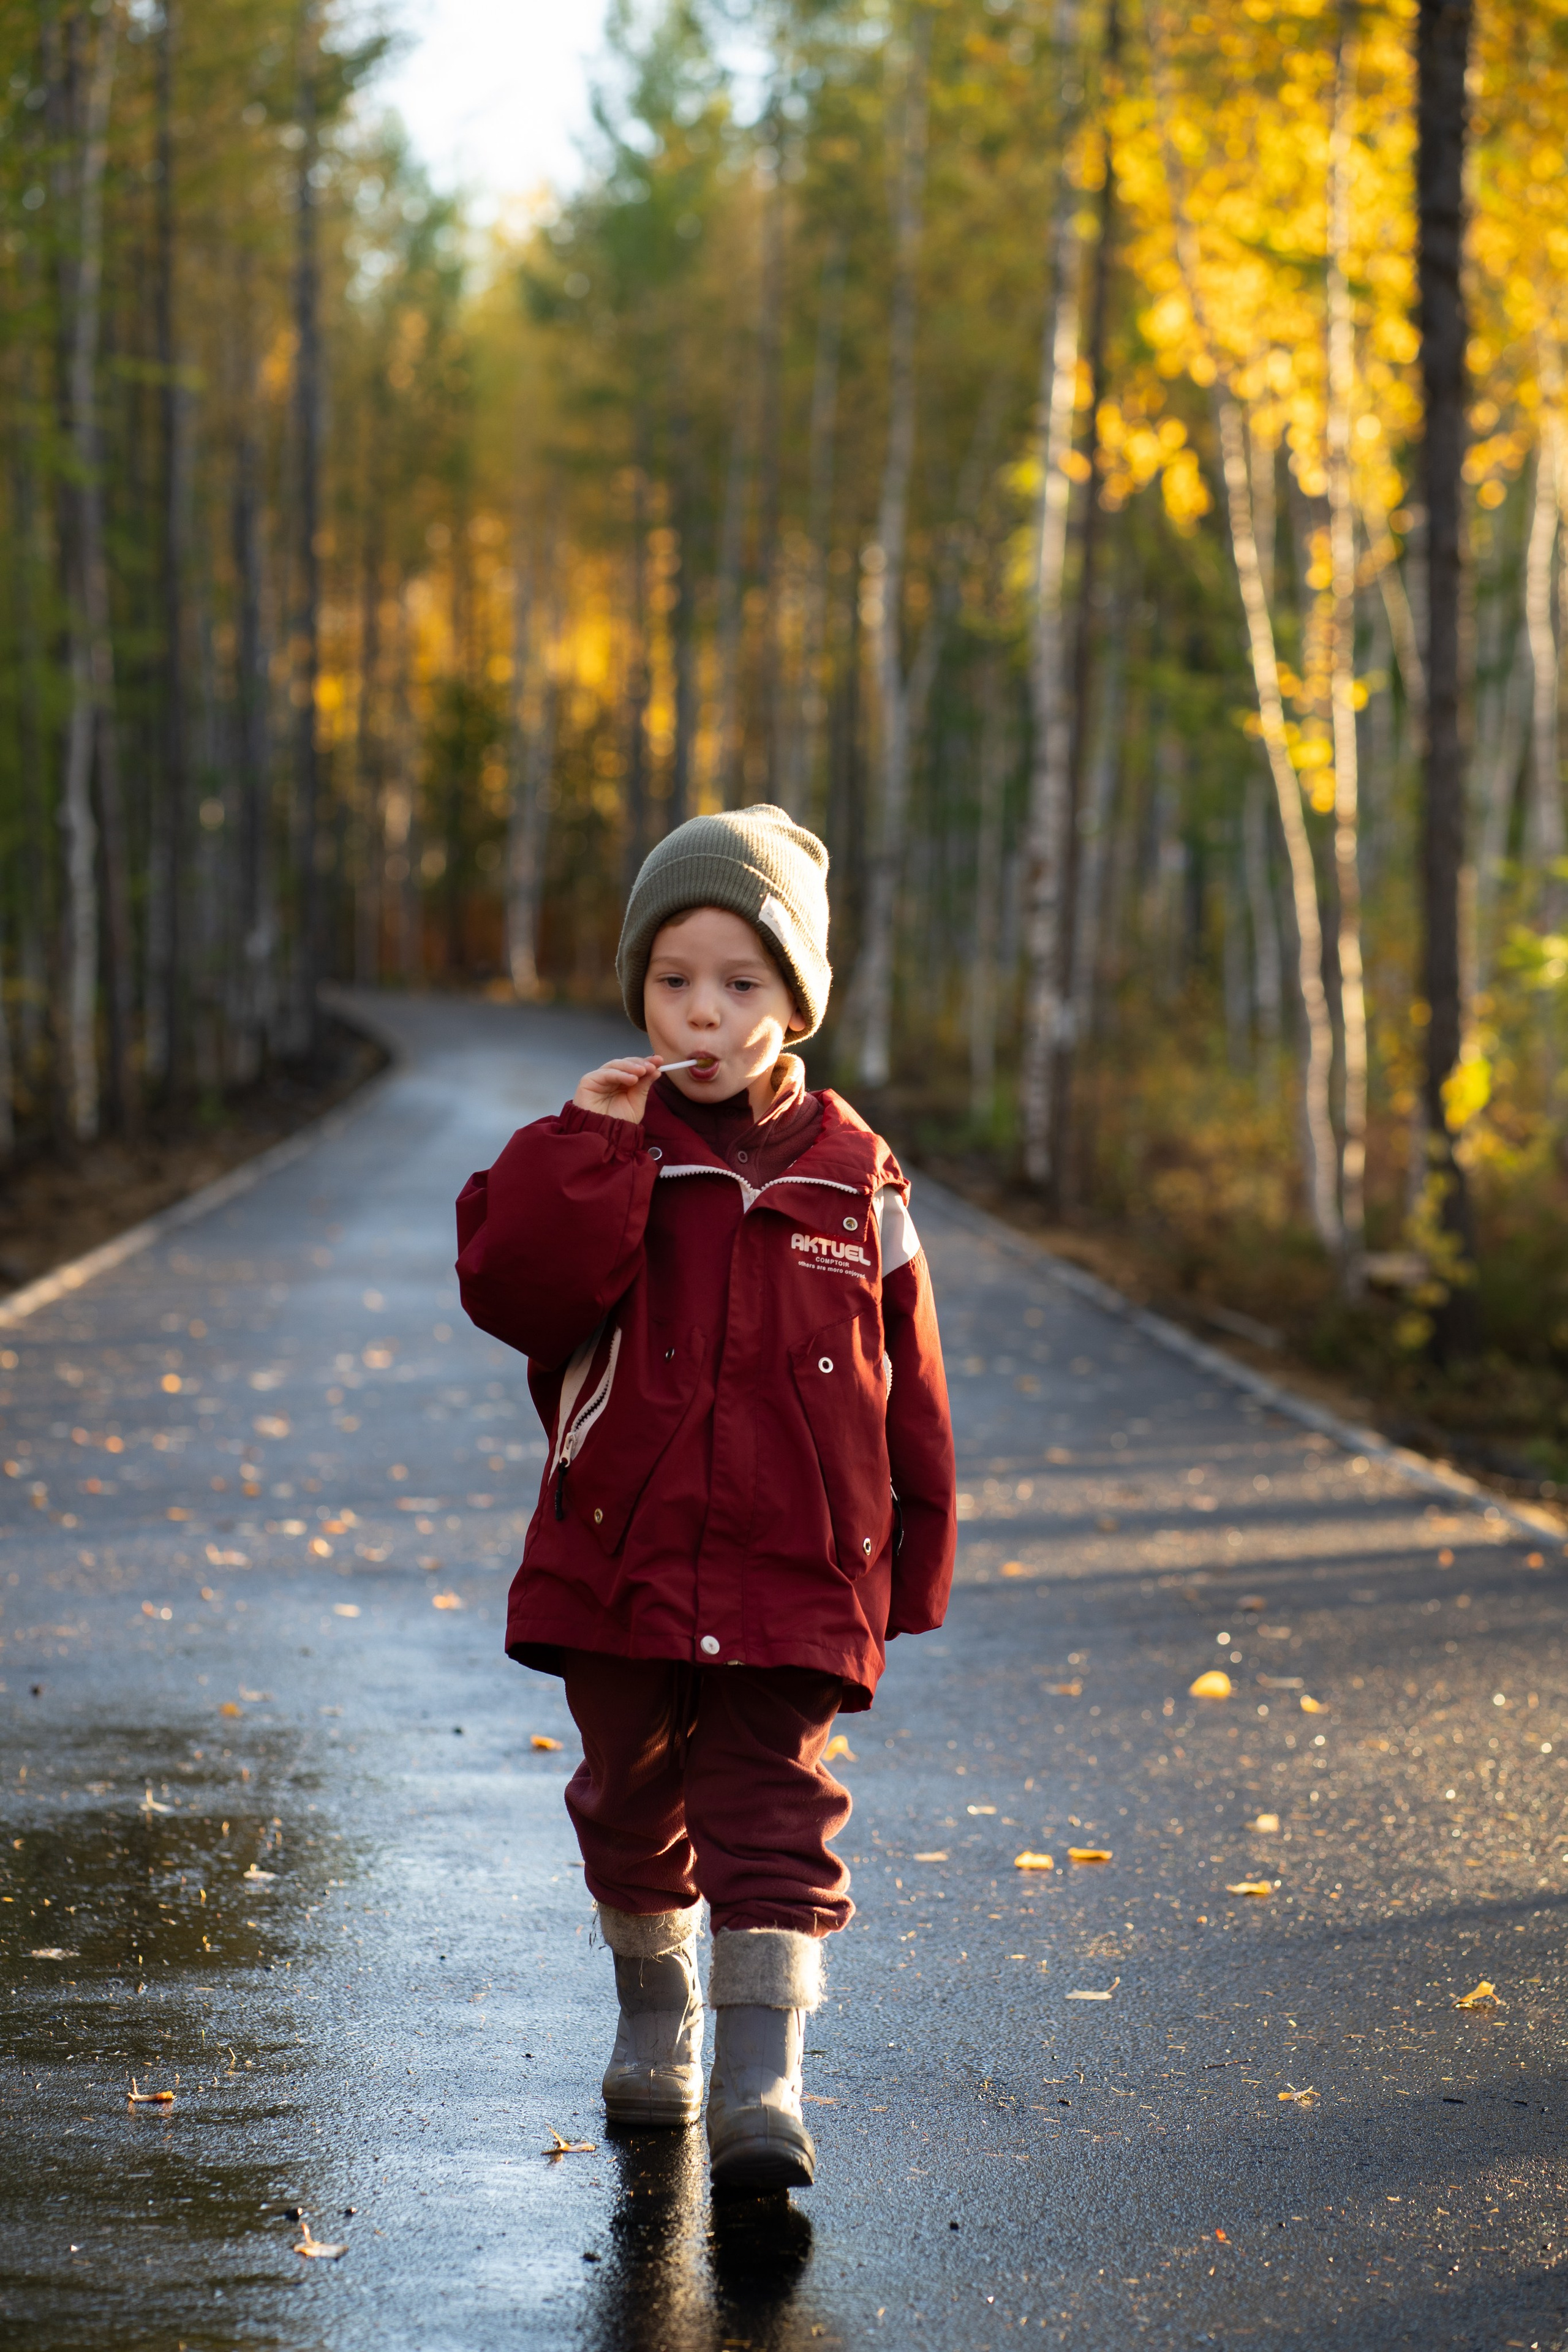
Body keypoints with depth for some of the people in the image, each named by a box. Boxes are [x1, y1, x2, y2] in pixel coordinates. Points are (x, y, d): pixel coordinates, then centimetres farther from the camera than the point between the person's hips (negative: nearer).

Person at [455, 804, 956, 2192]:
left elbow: (908, 1395, 8)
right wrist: (593, 1149, -23)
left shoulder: (853, 1183, 2)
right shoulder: (596, 1161, 0)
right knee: (633, 1807, 16)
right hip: (621, 1561, 1)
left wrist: (911, 1563, 9)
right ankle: (655, 2010, 40)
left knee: (775, 1818, -7)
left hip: (794, 1574, -1)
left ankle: (762, 2082, -8)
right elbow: (517, 1293, -18)